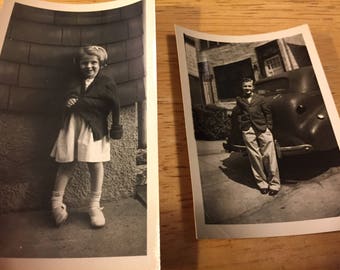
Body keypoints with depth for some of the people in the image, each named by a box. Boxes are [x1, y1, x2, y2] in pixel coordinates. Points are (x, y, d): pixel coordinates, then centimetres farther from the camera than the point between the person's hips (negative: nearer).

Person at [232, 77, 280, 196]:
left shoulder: (260, 98, 12)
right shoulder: (239, 100, 14)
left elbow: (267, 112, 10)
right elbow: (236, 114, 6)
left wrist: (269, 126, 2)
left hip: (262, 129, 0)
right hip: (248, 131, 1)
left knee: (269, 156, -3)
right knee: (255, 157, 3)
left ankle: (274, 183, 9)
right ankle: (262, 183, 16)